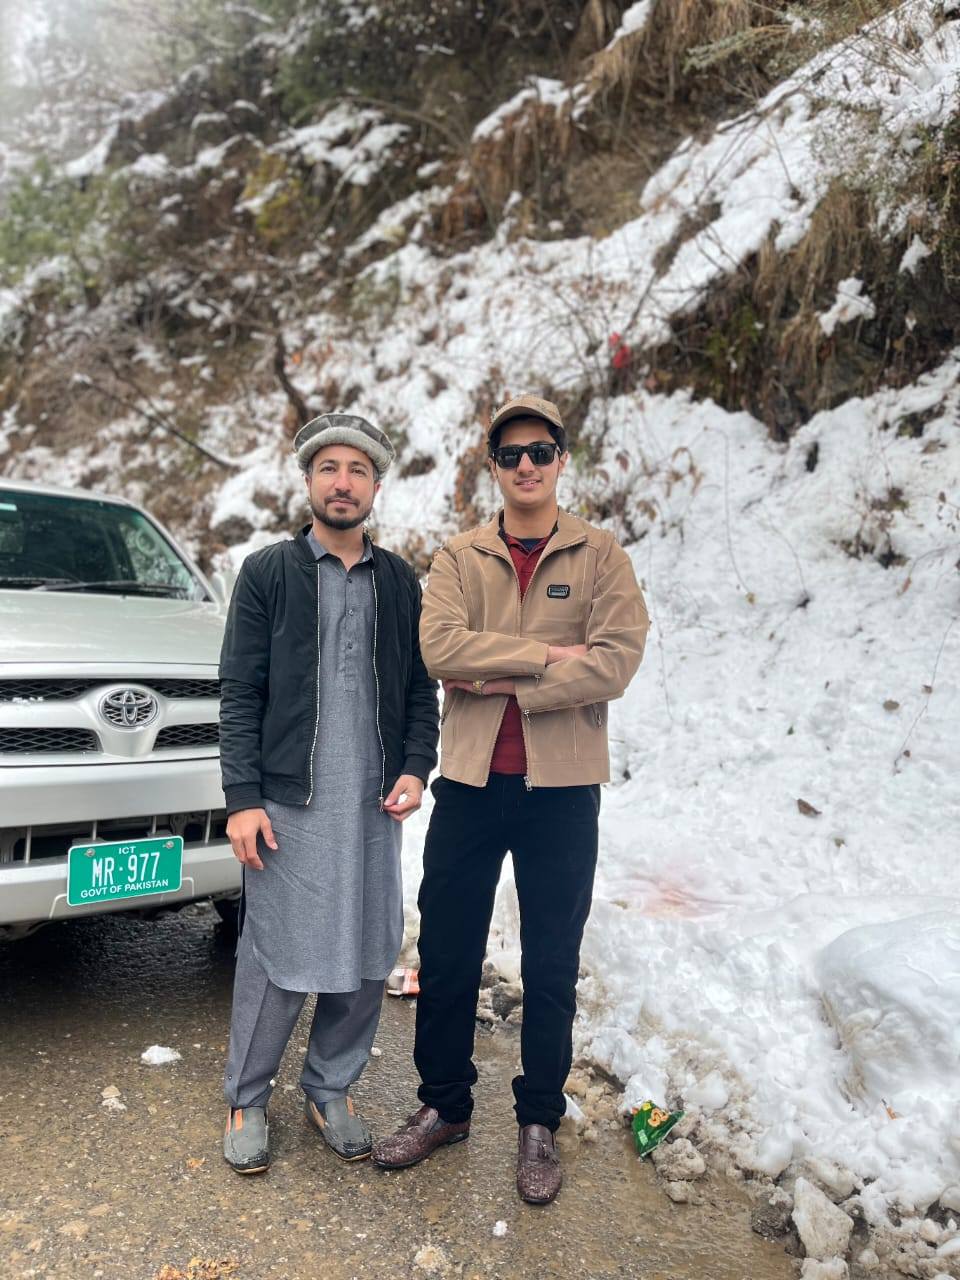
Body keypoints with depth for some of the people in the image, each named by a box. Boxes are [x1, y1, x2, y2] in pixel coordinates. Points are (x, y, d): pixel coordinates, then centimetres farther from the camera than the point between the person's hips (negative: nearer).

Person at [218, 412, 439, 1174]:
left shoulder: (400, 582, 10)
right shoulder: (267, 573, 2)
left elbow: (422, 689, 12)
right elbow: (240, 694, -2)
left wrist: (415, 769, -2)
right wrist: (243, 798, -8)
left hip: (374, 804, 3)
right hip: (288, 802, -3)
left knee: (368, 956, 8)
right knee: (279, 961, 3)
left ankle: (331, 1089, 30)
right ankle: (247, 1100, 26)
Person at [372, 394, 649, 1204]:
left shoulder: (601, 556, 1)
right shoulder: (460, 558, 5)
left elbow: (615, 662, -13)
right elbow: (440, 647, -12)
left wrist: (504, 682, -16)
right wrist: (546, 653, -16)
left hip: (562, 787, -1)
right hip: (469, 780, 2)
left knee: (551, 968, 12)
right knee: (446, 957, 12)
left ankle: (540, 1124, 32)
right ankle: (444, 1106, 34)